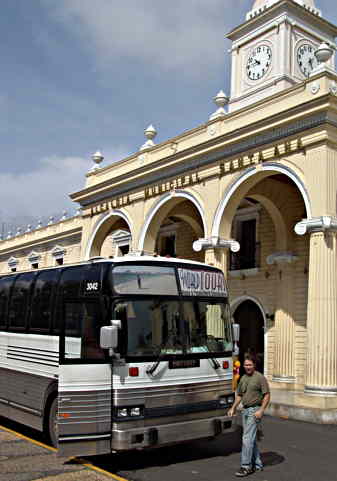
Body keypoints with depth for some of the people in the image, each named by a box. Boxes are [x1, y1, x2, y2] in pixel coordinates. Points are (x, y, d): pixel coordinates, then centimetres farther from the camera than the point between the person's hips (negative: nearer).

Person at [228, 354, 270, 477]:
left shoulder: (260, 377, -9)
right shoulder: (243, 378, 12)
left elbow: (267, 395, -11)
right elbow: (239, 395, 20)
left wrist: (261, 410, -20)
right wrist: (233, 408, 10)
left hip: (255, 410, -8)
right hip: (245, 410, 8)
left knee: (247, 438, -12)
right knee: (251, 439, 13)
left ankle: (246, 466, -7)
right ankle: (257, 465, 24)